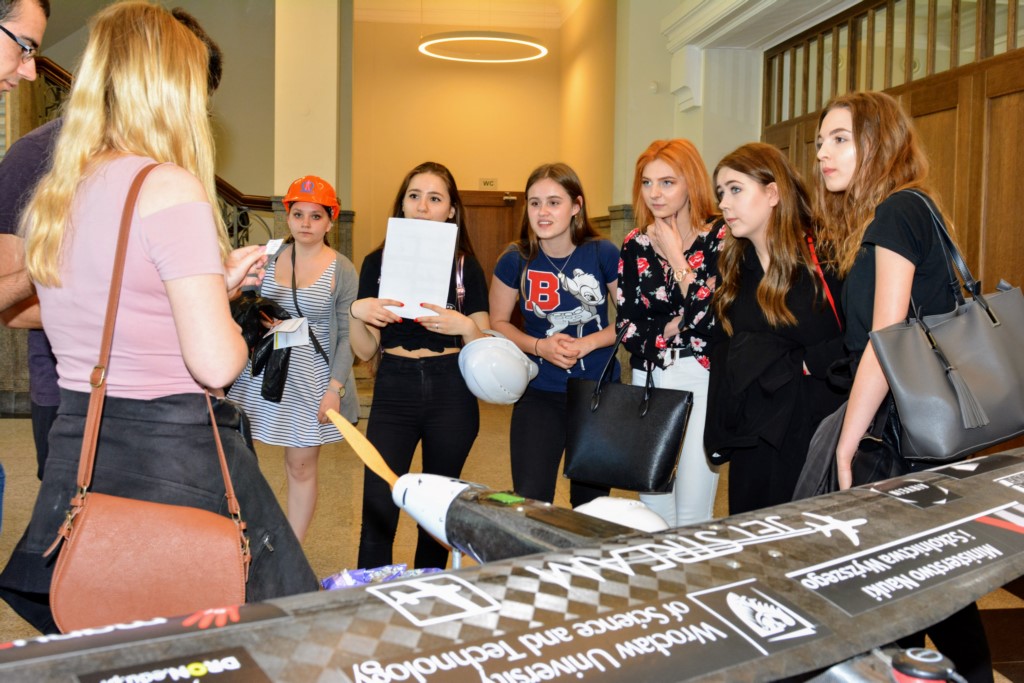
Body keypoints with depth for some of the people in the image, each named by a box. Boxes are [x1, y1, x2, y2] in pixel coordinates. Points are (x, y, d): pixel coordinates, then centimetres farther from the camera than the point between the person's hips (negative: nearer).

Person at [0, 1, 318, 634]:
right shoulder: (170, 189, -16)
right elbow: (216, 364, -21)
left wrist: (215, 279, 21)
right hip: (173, 458, -8)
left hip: (75, 455, 9)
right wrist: (231, 321, 0)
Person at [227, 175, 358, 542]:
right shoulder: (268, 258, 5)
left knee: (301, 468, 6)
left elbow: (347, 337, -4)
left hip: (310, 382, -3)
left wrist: (335, 388, -12)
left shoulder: (342, 270, -4)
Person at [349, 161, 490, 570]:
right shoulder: (377, 263, 6)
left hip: (451, 393, 0)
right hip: (394, 392, 0)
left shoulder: (466, 267, 5)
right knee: (378, 512, -7)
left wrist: (465, 326, -16)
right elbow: (365, 351, 5)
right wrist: (356, 313, -14)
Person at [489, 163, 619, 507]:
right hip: (539, 393, 0)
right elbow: (498, 322, 3)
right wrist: (539, 346, -15)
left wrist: (589, 343, -17)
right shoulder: (516, 260, -7)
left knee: (591, 504, 14)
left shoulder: (603, 254, -8)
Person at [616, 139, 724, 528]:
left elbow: (713, 317, -16)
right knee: (652, 505, 9)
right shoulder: (635, 245, 8)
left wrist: (675, 256, -11)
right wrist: (675, 327, -8)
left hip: (702, 378, -4)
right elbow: (628, 327, 5)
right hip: (649, 377, 4)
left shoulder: (720, 237, -5)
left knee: (692, 514, -5)